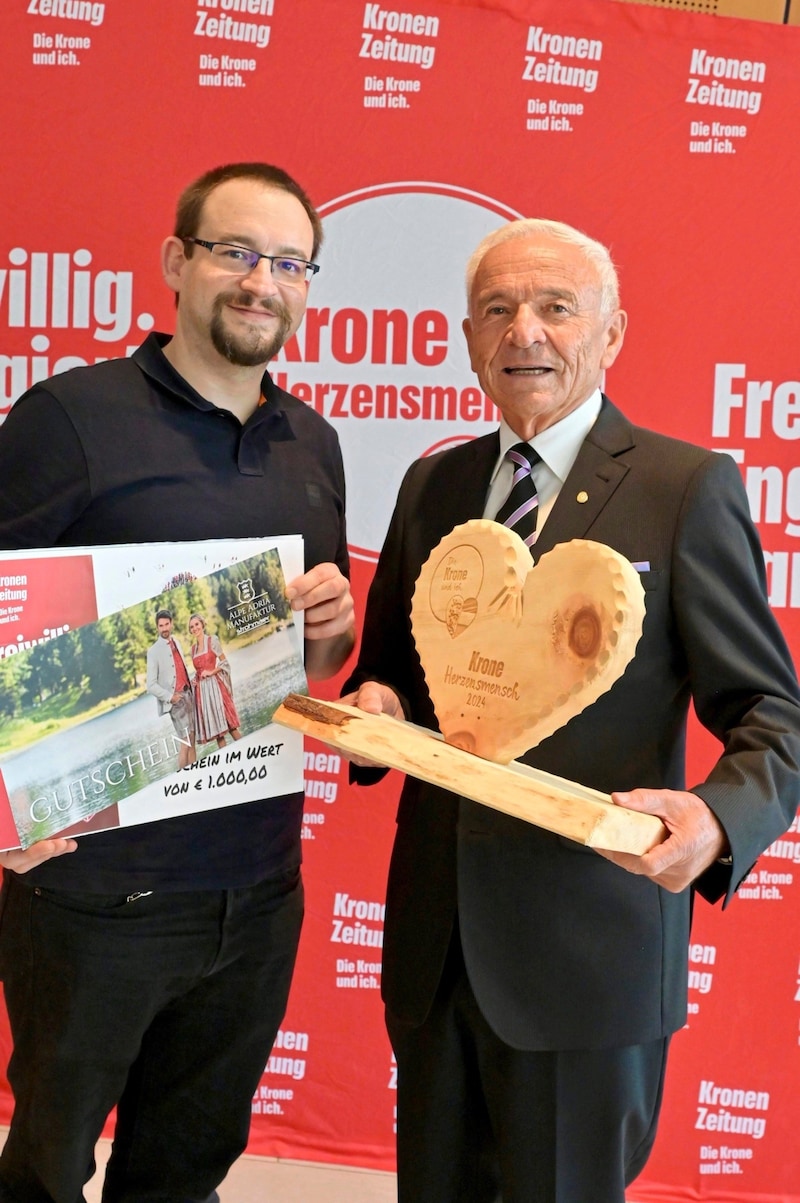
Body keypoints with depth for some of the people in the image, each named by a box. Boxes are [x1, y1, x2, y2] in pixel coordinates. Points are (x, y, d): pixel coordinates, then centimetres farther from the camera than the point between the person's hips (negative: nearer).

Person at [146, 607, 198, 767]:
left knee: (192, 740, 9)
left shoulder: (176, 642, 11)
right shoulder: (153, 651, -10)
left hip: (187, 694, 7)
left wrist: (190, 683, 5)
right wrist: (170, 697, -17)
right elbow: (151, 685, -10)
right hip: (175, 699, -7)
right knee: (185, 742, -9)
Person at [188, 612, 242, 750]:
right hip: (201, 689, 5)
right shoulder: (193, 648, 15)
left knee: (229, 725, -9)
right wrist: (194, 680, 3)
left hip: (214, 685, -5)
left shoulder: (212, 640, 0)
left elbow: (225, 662, -1)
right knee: (215, 727, 2)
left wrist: (211, 672, -14)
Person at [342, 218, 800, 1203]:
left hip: (591, 950, -5)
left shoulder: (688, 487, -7)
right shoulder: (432, 485, 9)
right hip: (435, 939, 5)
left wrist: (719, 819, -27)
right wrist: (374, 705, -6)